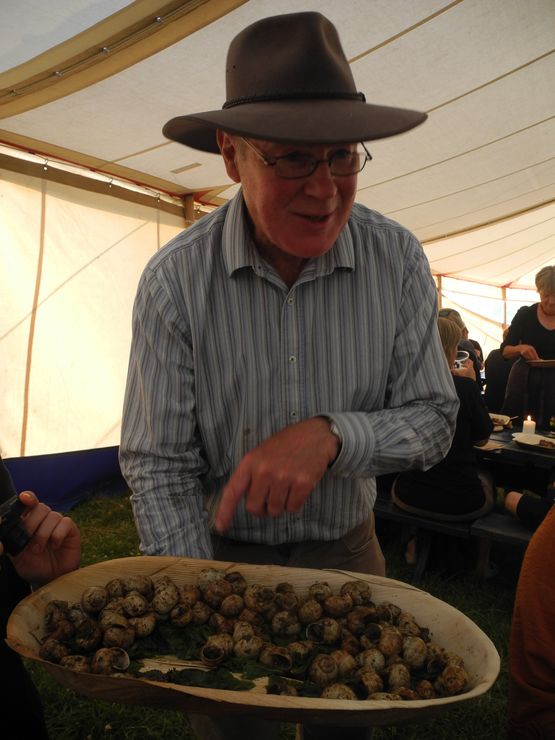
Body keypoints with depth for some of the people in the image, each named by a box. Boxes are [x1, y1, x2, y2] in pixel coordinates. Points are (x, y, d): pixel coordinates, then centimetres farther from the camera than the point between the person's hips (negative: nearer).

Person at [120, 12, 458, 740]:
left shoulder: (399, 259, -14)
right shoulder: (175, 279, -20)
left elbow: (434, 420, -11)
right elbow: (157, 465, -17)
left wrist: (331, 433, -30)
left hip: (347, 549, 2)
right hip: (223, 550, -1)